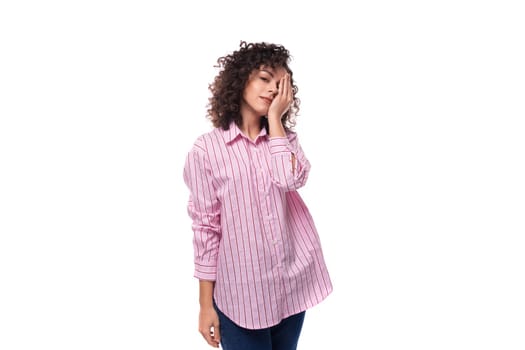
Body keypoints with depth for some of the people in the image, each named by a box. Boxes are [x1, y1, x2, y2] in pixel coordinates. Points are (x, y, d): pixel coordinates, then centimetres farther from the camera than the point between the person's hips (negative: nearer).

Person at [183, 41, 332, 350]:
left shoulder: (286, 138, 7)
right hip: (240, 293, -4)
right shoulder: (207, 148, -7)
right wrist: (206, 304, -4)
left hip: (291, 284, 4)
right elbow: (206, 227, -6)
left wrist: (274, 118, -9)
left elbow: (291, 179, -15)